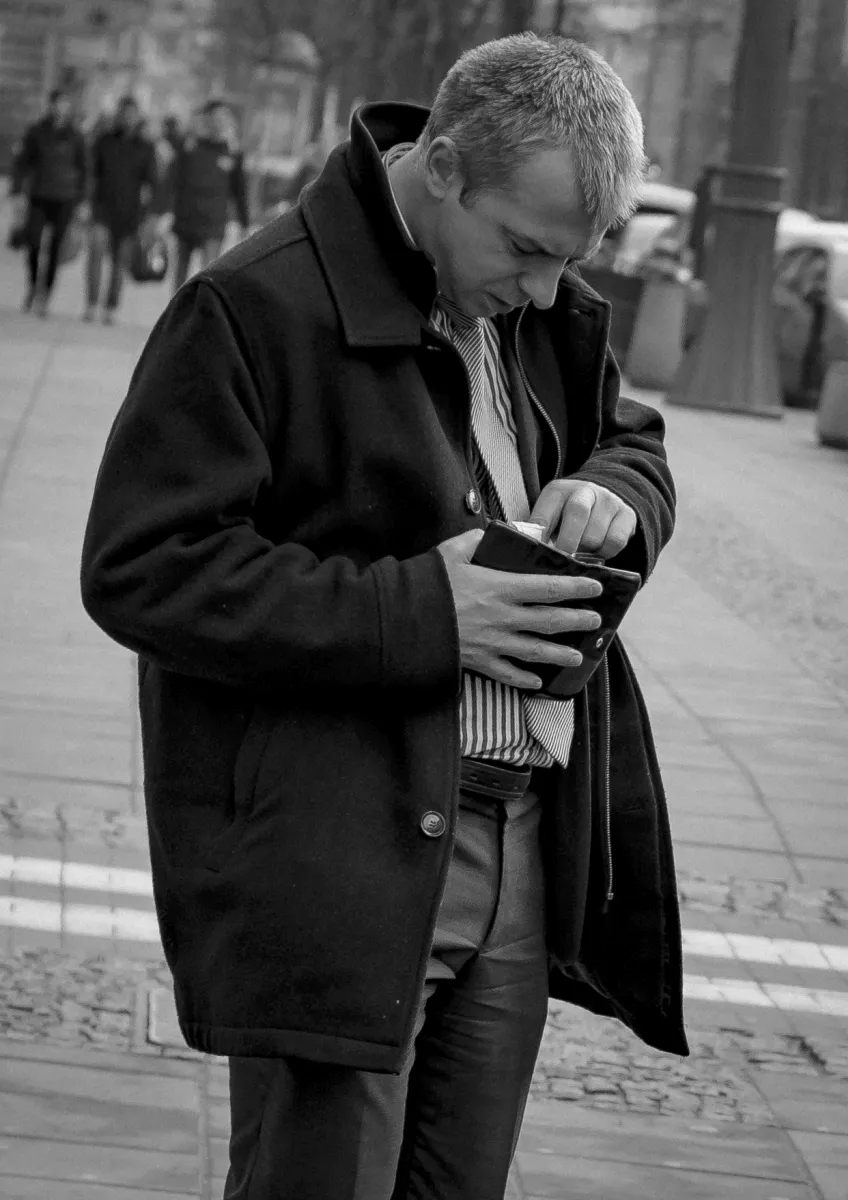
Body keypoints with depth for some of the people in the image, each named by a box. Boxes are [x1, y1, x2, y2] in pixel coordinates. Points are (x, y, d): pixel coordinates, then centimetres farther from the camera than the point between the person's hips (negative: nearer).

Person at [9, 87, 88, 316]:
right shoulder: (36, 132, 2)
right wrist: (19, 192, -1)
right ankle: (32, 285, 18)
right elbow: (21, 162, 6)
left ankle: (44, 296, 4)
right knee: (33, 244, -7)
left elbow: (82, 169, 11)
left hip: (64, 201, 0)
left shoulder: (75, 137, 4)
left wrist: (81, 201, 7)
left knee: (54, 249, -3)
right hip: (39, 197, 0)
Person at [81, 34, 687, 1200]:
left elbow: (637, 443, 27)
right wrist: (420, 612, -20)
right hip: (335, 865, -7)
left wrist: (611, 493, 0)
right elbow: (140, 570, -16)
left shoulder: (545, 311, 11)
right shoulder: (252, 309, -12)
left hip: (522, 857, 7)